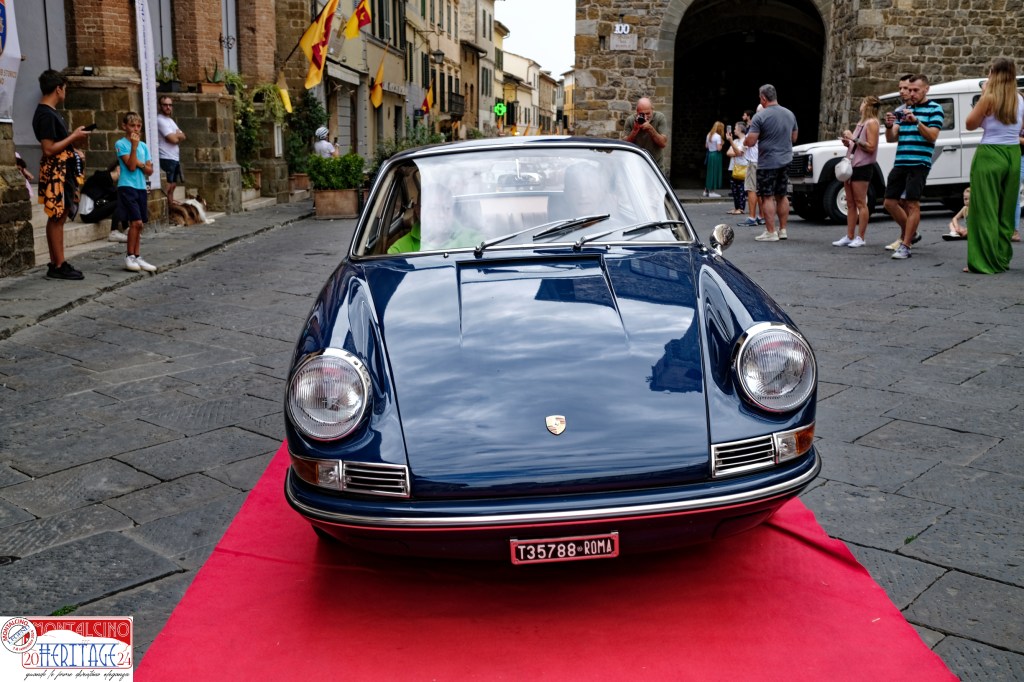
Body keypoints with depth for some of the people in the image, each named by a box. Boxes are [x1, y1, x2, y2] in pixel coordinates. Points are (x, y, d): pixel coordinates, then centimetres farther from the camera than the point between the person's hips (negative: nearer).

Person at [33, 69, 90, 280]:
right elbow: (49, 149, -22)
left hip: (62, 172, 10)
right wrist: (74, 137, -15)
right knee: (57, 218, -6)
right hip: (55, 172, -10)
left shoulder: (50, 112, 14)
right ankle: (58, 266, -2)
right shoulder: (45, 115, -17)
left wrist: (74, 139, 13)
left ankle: (56, 263, 17)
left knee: (58, 217, 11)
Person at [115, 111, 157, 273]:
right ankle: (129, 257, -3)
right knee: (136, 222, -14)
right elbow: (131, 166, -16)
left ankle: (136, 257, 14)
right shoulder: (121, 144, -5)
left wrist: (141, 164, -10)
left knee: (138, 225, 8)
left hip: (141, 188, 6)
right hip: (127, 187, -6)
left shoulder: (144, 146, 12)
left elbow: (150, 171, 9)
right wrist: (134, 146, -19)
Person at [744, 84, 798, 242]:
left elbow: (750, 142, -16)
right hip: (785, 162, 7)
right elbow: (794, 137, 18)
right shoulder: (790, 114, 8)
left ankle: (770, 232, -4)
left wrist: (745, 141, 5)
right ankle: (783, 230, 18)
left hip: (767, 163, -7)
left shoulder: (760, 116, -14)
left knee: (767, 197, -2)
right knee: (782, 196, 13)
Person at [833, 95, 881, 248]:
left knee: (860, 203, -7)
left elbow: (870, 147, -17)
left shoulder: (872, 123, -8)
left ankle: (860, 238, -4)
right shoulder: (861, 122, 19)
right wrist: (848, 142, 6)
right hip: (852, 165, 9)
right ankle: (849, 237, 10)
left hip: (862, 167, -9)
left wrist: (853, 139, -18)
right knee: (850, 203, 7)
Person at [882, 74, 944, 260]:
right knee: (890, 202, 5)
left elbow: (932, 136, -9)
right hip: (900, 163, 6)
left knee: (912, 204, -8)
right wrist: (889, 126, -10)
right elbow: (891, 138, 11)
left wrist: (916, 121, -22)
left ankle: (905, 246, -6)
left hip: (919, 163, -6)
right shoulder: (903, 110, 17)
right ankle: (909, 232, 26)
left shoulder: (934, 109, 2)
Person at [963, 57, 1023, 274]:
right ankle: (1002, 259, 20)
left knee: (985, 211, -2)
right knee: (1006, 211, 13)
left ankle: (985, 262, -4)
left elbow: (970, 124, -1)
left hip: (990, 156, -6)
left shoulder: (989, 98, -11)